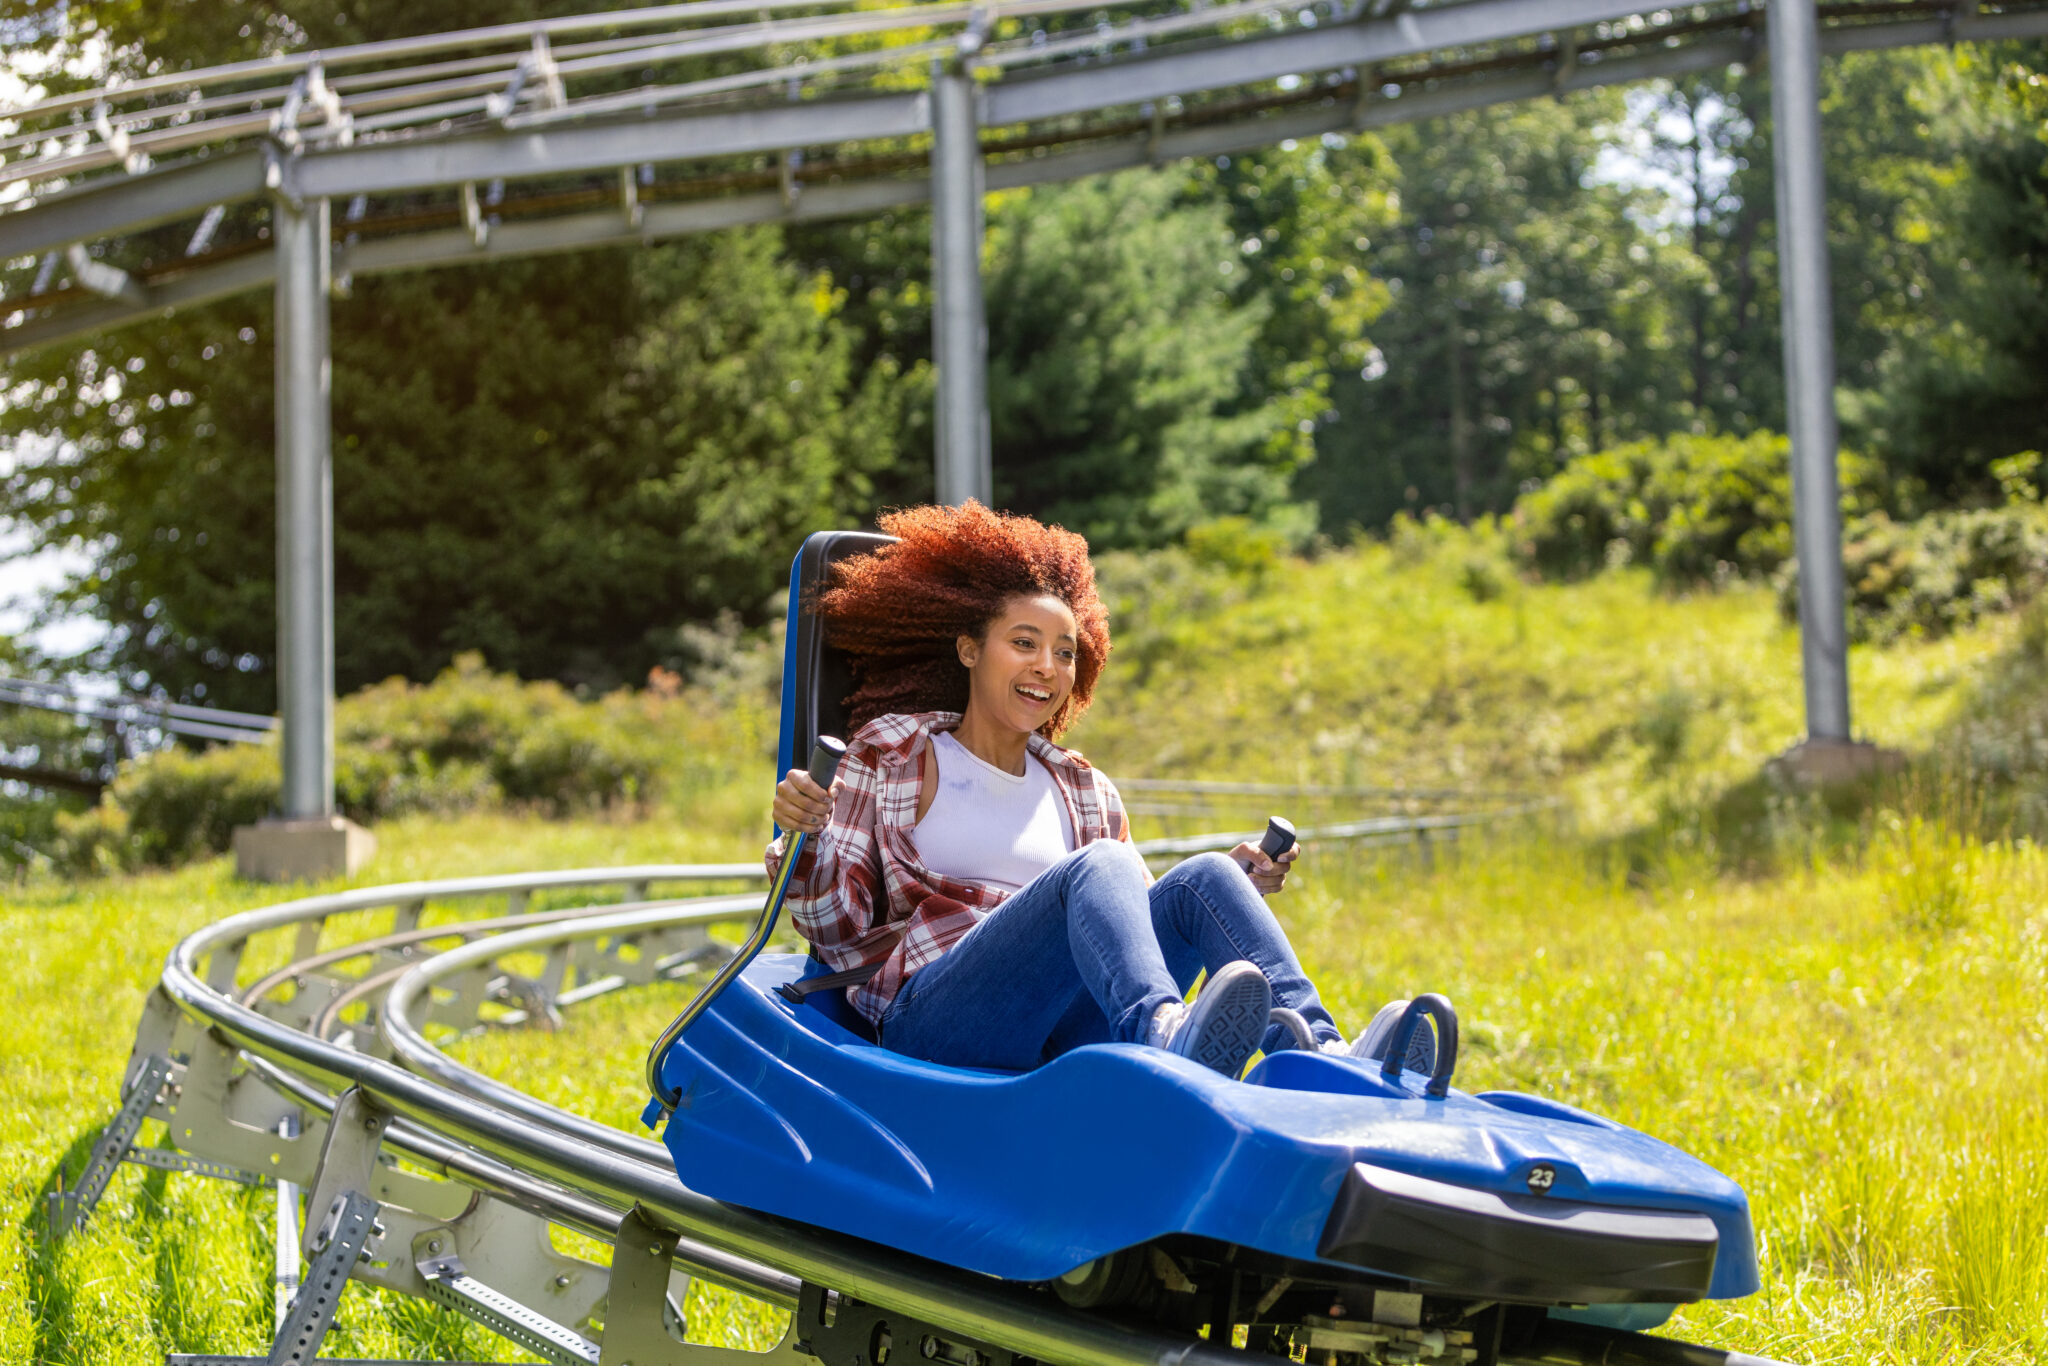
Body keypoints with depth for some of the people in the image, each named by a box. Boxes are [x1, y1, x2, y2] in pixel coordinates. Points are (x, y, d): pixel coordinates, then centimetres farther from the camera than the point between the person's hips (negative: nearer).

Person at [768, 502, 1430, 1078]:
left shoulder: (1083, 792, 25)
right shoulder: (893, 752, 12)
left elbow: (1133, 917, 19)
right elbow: (841, 935, 5)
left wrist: (1233, 887, 4)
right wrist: (804, 838, -14)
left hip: (1061, 1037, 5)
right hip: (933, 1027, -4)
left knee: (1203, 877, -17)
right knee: (1098, 866, -28)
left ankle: (1323, 1060, -41)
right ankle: (1167, 1035, -60)